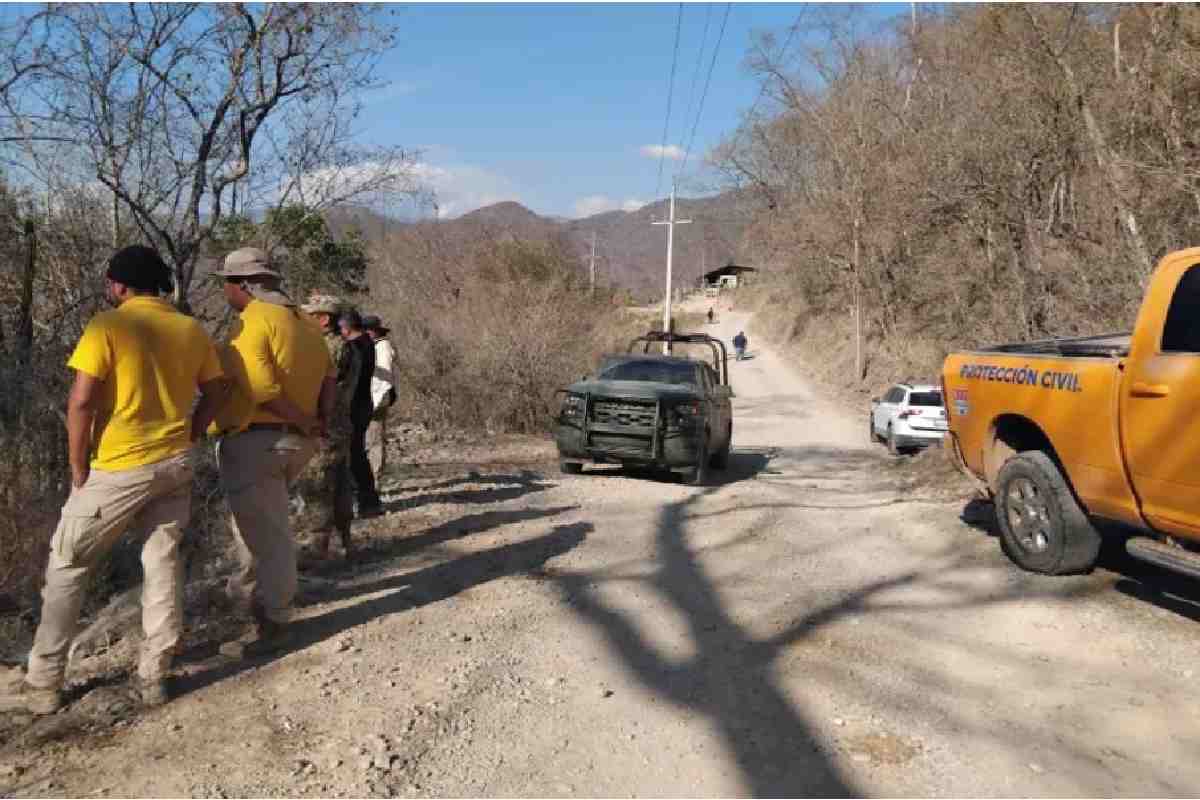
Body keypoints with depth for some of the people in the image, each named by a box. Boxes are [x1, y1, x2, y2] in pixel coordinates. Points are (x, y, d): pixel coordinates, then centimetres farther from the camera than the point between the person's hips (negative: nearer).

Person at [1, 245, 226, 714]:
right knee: (163, 564, 10)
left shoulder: (108, 326, -10)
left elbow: (81, 402, -15)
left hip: (119, 469, -5)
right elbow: (215, 394, 9)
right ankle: (154, 677, 15)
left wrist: (78, 469, -5)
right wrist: (183, 438, 15)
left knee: (67, 567, 9)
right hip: (175, 465, 5)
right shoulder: (191, 330, 4)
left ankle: (43, 684, 15)